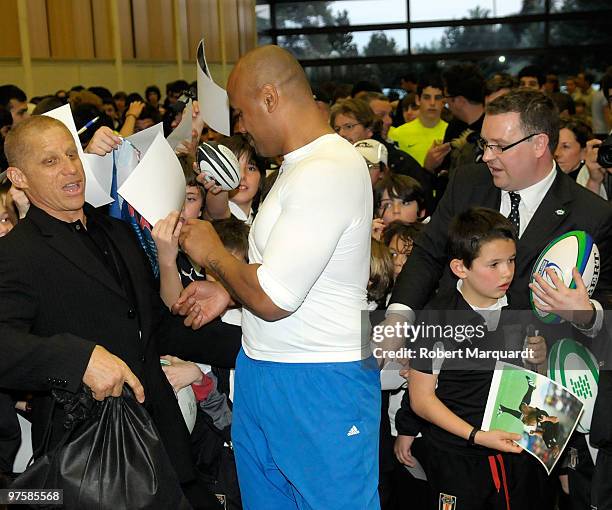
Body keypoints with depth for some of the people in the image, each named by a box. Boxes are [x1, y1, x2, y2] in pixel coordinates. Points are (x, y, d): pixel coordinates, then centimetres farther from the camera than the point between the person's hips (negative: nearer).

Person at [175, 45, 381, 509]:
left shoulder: (326, 173, -22)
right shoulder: (301, 164, 10)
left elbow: (271, 299, -24)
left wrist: (213, 253, -8)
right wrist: (225, 291, 10)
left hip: (319, 387, -10)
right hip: (263, 374, 10)